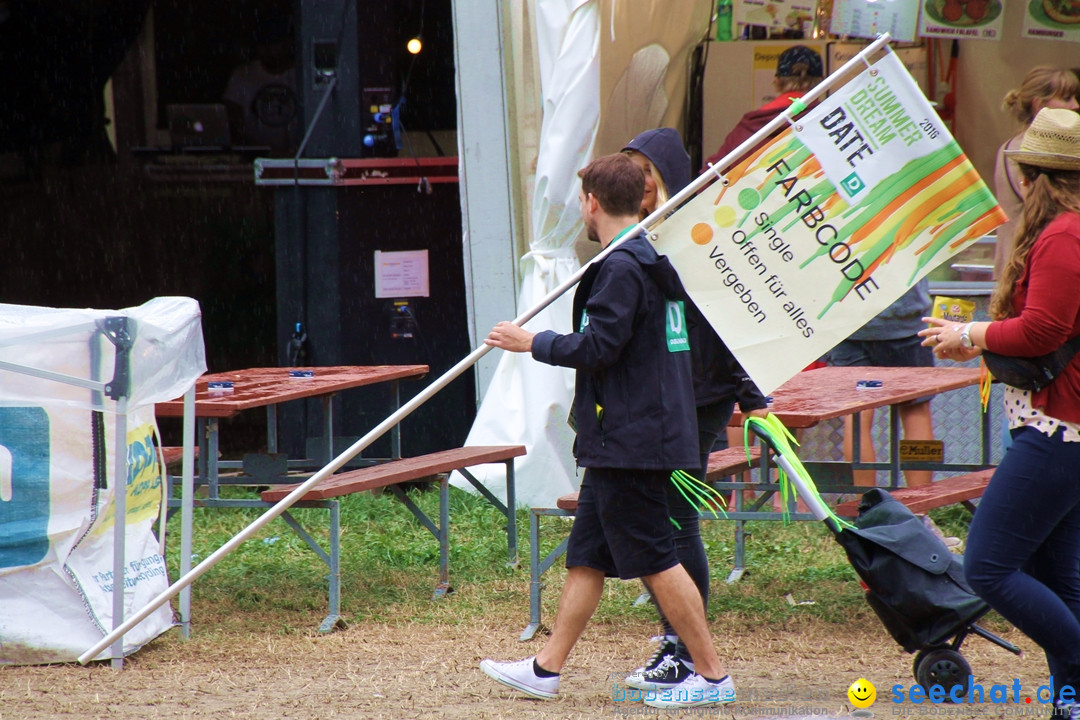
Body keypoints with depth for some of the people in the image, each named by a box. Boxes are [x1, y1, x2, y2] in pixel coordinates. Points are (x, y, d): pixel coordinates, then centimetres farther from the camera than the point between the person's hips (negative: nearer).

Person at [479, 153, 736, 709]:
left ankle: (711, 675, -2)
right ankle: (546, 668, 18)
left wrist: (532, 343, -10)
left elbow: (597, 346, -21)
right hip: (623, 440, 10)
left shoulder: (621, 268, -17)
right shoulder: (654, 262, 14)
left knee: (655, 560, -5)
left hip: (629, 442, -10)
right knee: (585, 556, 13)